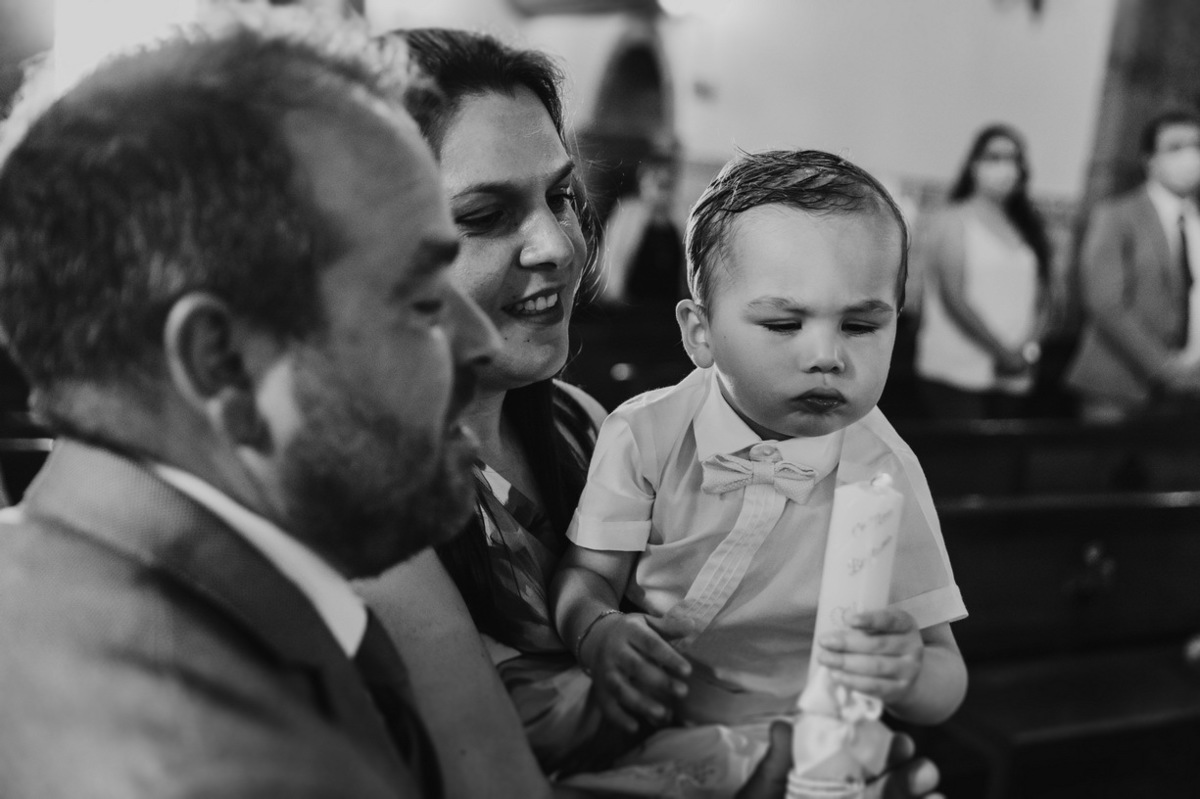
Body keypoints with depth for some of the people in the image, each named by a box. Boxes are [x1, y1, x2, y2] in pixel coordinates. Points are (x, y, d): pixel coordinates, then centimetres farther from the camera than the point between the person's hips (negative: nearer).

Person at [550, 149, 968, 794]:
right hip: (637, 736, 0)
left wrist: (907, 673, -27)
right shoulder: (647, 435, -5)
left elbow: (945, 685, -3)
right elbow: (585, 578, 0)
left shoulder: (884, 477, -7)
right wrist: (599, 633, -23)